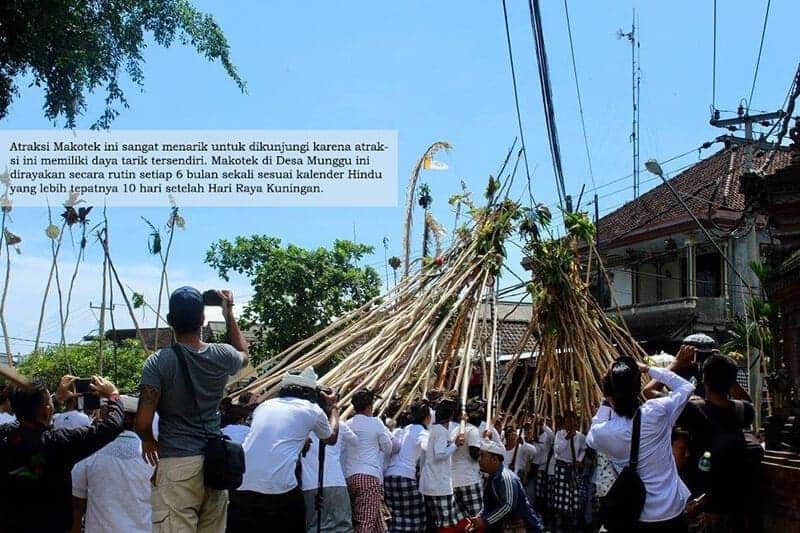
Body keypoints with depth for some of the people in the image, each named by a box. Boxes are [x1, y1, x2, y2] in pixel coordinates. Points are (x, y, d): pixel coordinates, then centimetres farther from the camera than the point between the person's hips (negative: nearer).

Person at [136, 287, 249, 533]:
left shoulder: (158, 362, -11)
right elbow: (243, 353, 26)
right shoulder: (222, 356, 0)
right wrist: (229, 314, 26)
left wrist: (149, 441, 10)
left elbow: (143, 423, -12)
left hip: (177, 464, -4)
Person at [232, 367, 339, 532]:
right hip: (280, 489, -4)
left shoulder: (264, 406, 20)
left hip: (241, 488, 4)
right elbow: (331, 438, 29)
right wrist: (333, 407, 43)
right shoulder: (312, 409, 9)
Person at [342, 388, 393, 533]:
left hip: (348, 476, 6)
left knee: (355, 521, 13)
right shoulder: (375, 422, -1)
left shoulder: (347, 424, 13)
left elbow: (343, 452, 13)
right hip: (369, 476, -6)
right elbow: (388, 448, 8)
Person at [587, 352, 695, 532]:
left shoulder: (602, 434, -18)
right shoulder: (657, 413, -19)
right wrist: (648, 369, 5)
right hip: (673, 513, 0)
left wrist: (607, 402, 2)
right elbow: (686, 387, 1)